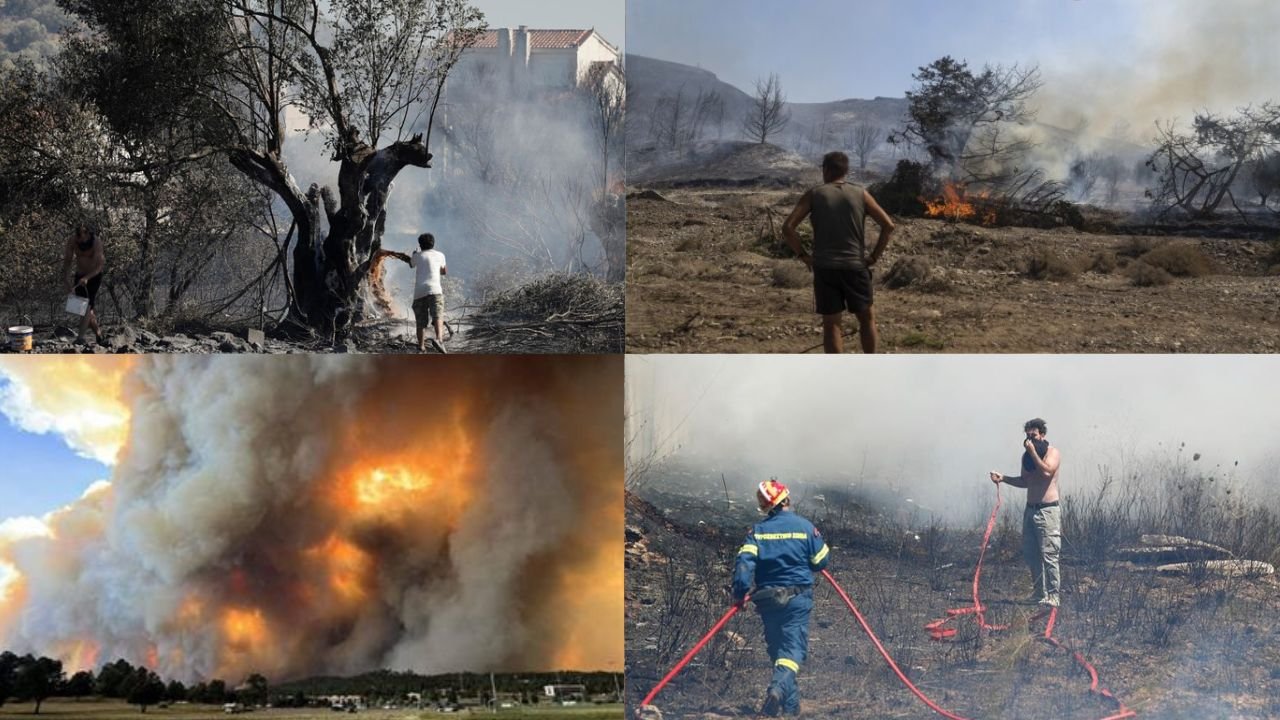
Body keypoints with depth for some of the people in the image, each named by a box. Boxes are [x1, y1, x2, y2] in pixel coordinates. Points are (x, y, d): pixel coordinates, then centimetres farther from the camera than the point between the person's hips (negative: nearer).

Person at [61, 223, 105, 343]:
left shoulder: (96, 241, -25)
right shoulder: (72, 241, -15)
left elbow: (99, 265, -28)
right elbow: (67, 261, -8)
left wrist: (87, 278, -41)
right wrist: (68, 282, -18)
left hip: (94, 276, -4)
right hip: (79, 276, 4)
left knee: (88, 305, -15)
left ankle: (81, 337, -20)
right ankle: (97, 331, 28)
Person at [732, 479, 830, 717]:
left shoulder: (758, 530, 1)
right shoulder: (805, 527, -4)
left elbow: (744, 561, -11)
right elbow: (821, 562, 2)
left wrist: (740, 593, -10)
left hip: (767, 598, 3)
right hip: (797, 597, -3)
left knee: (777, 649, 16)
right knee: (793, 648, -7)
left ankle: (791, 704, 21)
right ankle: (778, 689, -33)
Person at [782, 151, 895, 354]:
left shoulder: (814, 194, 2)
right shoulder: (860, 193, 4)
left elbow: (788, 228, -7)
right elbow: (888, 225, -2)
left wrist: (803, 255, 1)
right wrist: (874, 256, 3)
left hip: (824, 268, -1)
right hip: (855, 266, 1)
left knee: (831, 323, 4)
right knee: (866, 316, 17)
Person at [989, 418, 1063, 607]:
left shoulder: (1052, 452, -7)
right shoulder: (1027, 455, 14)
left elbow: (1047, 472, -25)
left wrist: (1033, 452, -20)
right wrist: (1003, 478, 8)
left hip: (1047, 510, -8)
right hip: (1030, 509, 8)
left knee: (1049, 554, -9)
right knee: (1031, 555, 9)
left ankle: (1053, 596, -5)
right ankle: (1039, 594, 18)